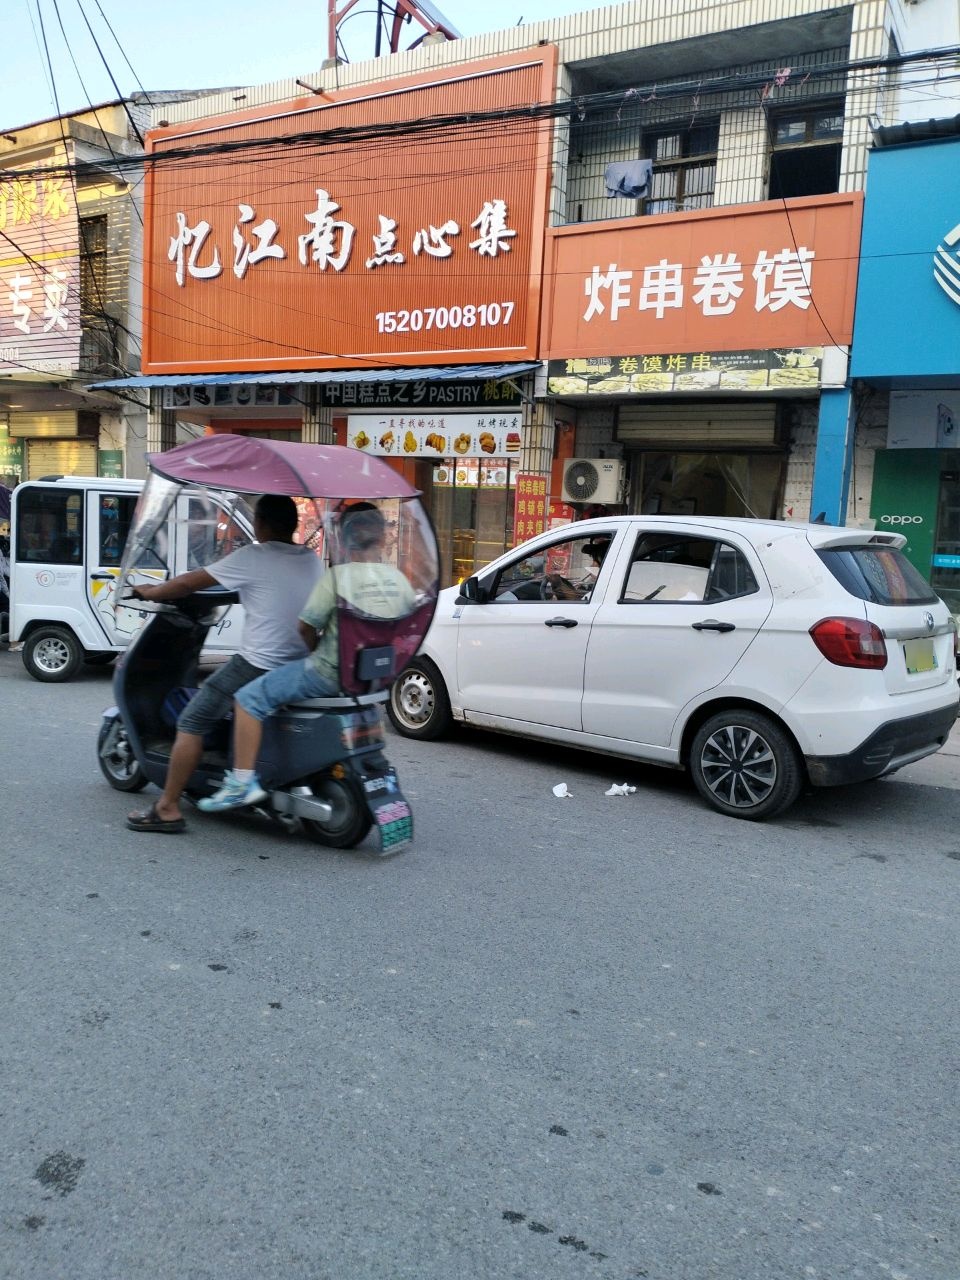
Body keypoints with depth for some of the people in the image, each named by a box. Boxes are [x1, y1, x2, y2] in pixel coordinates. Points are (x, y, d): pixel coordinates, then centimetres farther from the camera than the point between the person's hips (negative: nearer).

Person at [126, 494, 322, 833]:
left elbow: (189, 583, -1)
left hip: (259, 663, -7)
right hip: (302, 668, 8)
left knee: (192, 721, 2)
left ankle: (168, 809, 2)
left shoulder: (252, 558, -8)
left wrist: (148, 592, 15)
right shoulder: (312, 561, 9)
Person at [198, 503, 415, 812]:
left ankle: (243, 781, -4)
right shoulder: (400, 579, 2)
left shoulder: (338, 576, -15)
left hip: (332, 673, -7)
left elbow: (305, 626, -11)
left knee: (249, 699, 0)